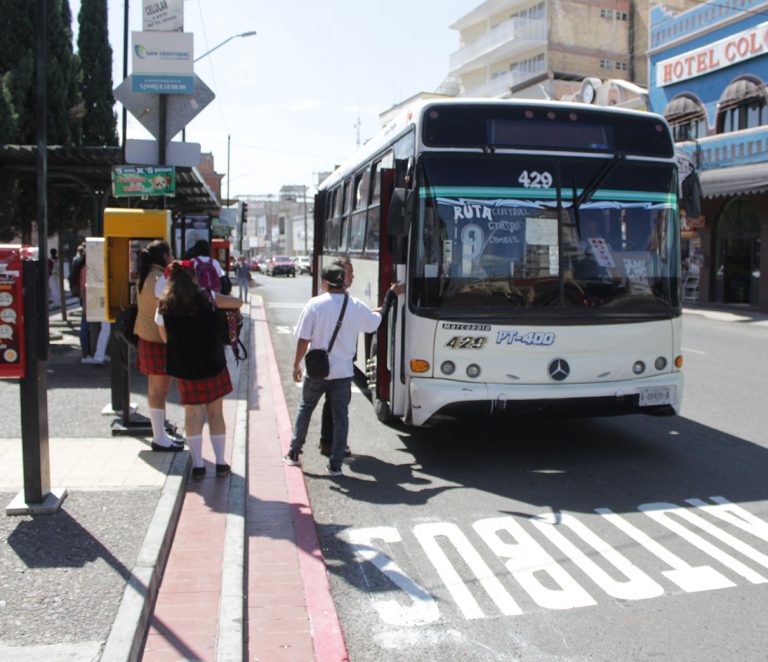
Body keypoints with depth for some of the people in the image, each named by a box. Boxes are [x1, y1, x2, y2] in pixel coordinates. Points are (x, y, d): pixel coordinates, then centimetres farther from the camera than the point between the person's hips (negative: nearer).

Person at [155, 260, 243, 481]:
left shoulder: (163, 308, -2)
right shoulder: (207, 298, -5)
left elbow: (166, 339, 9)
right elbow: (238, 302, 3)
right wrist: (221, 299, 20)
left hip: (184, 370, 1)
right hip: (213, 365, -1)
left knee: (192, 415, 11)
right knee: (216, 413, 10)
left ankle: (198, 465, 9)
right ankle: (220, 463, 15)